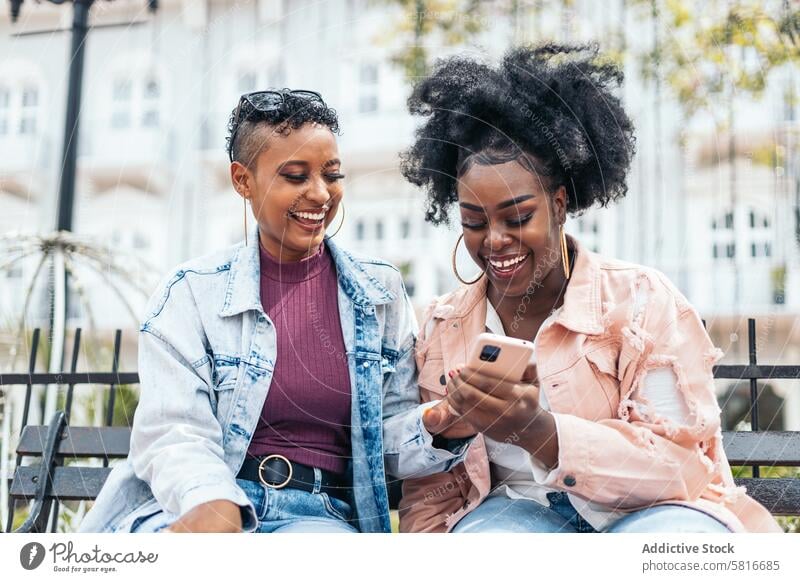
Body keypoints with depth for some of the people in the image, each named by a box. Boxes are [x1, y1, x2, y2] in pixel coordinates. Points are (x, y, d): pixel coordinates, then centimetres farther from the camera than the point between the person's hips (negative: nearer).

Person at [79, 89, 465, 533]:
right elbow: (174, 434, -7)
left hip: (319, 514, 1)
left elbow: (393, 435, 9)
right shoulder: (192, 293, 2)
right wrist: (212, 503, -29)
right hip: (193, 507, -1)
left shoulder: (381, 292, 10)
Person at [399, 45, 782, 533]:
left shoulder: (642, 301, -3)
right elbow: (431, 493, 11)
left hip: (652, 512, -1)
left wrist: (539, 432, -24)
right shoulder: (443, 327, 8)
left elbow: (681, 465, -10)